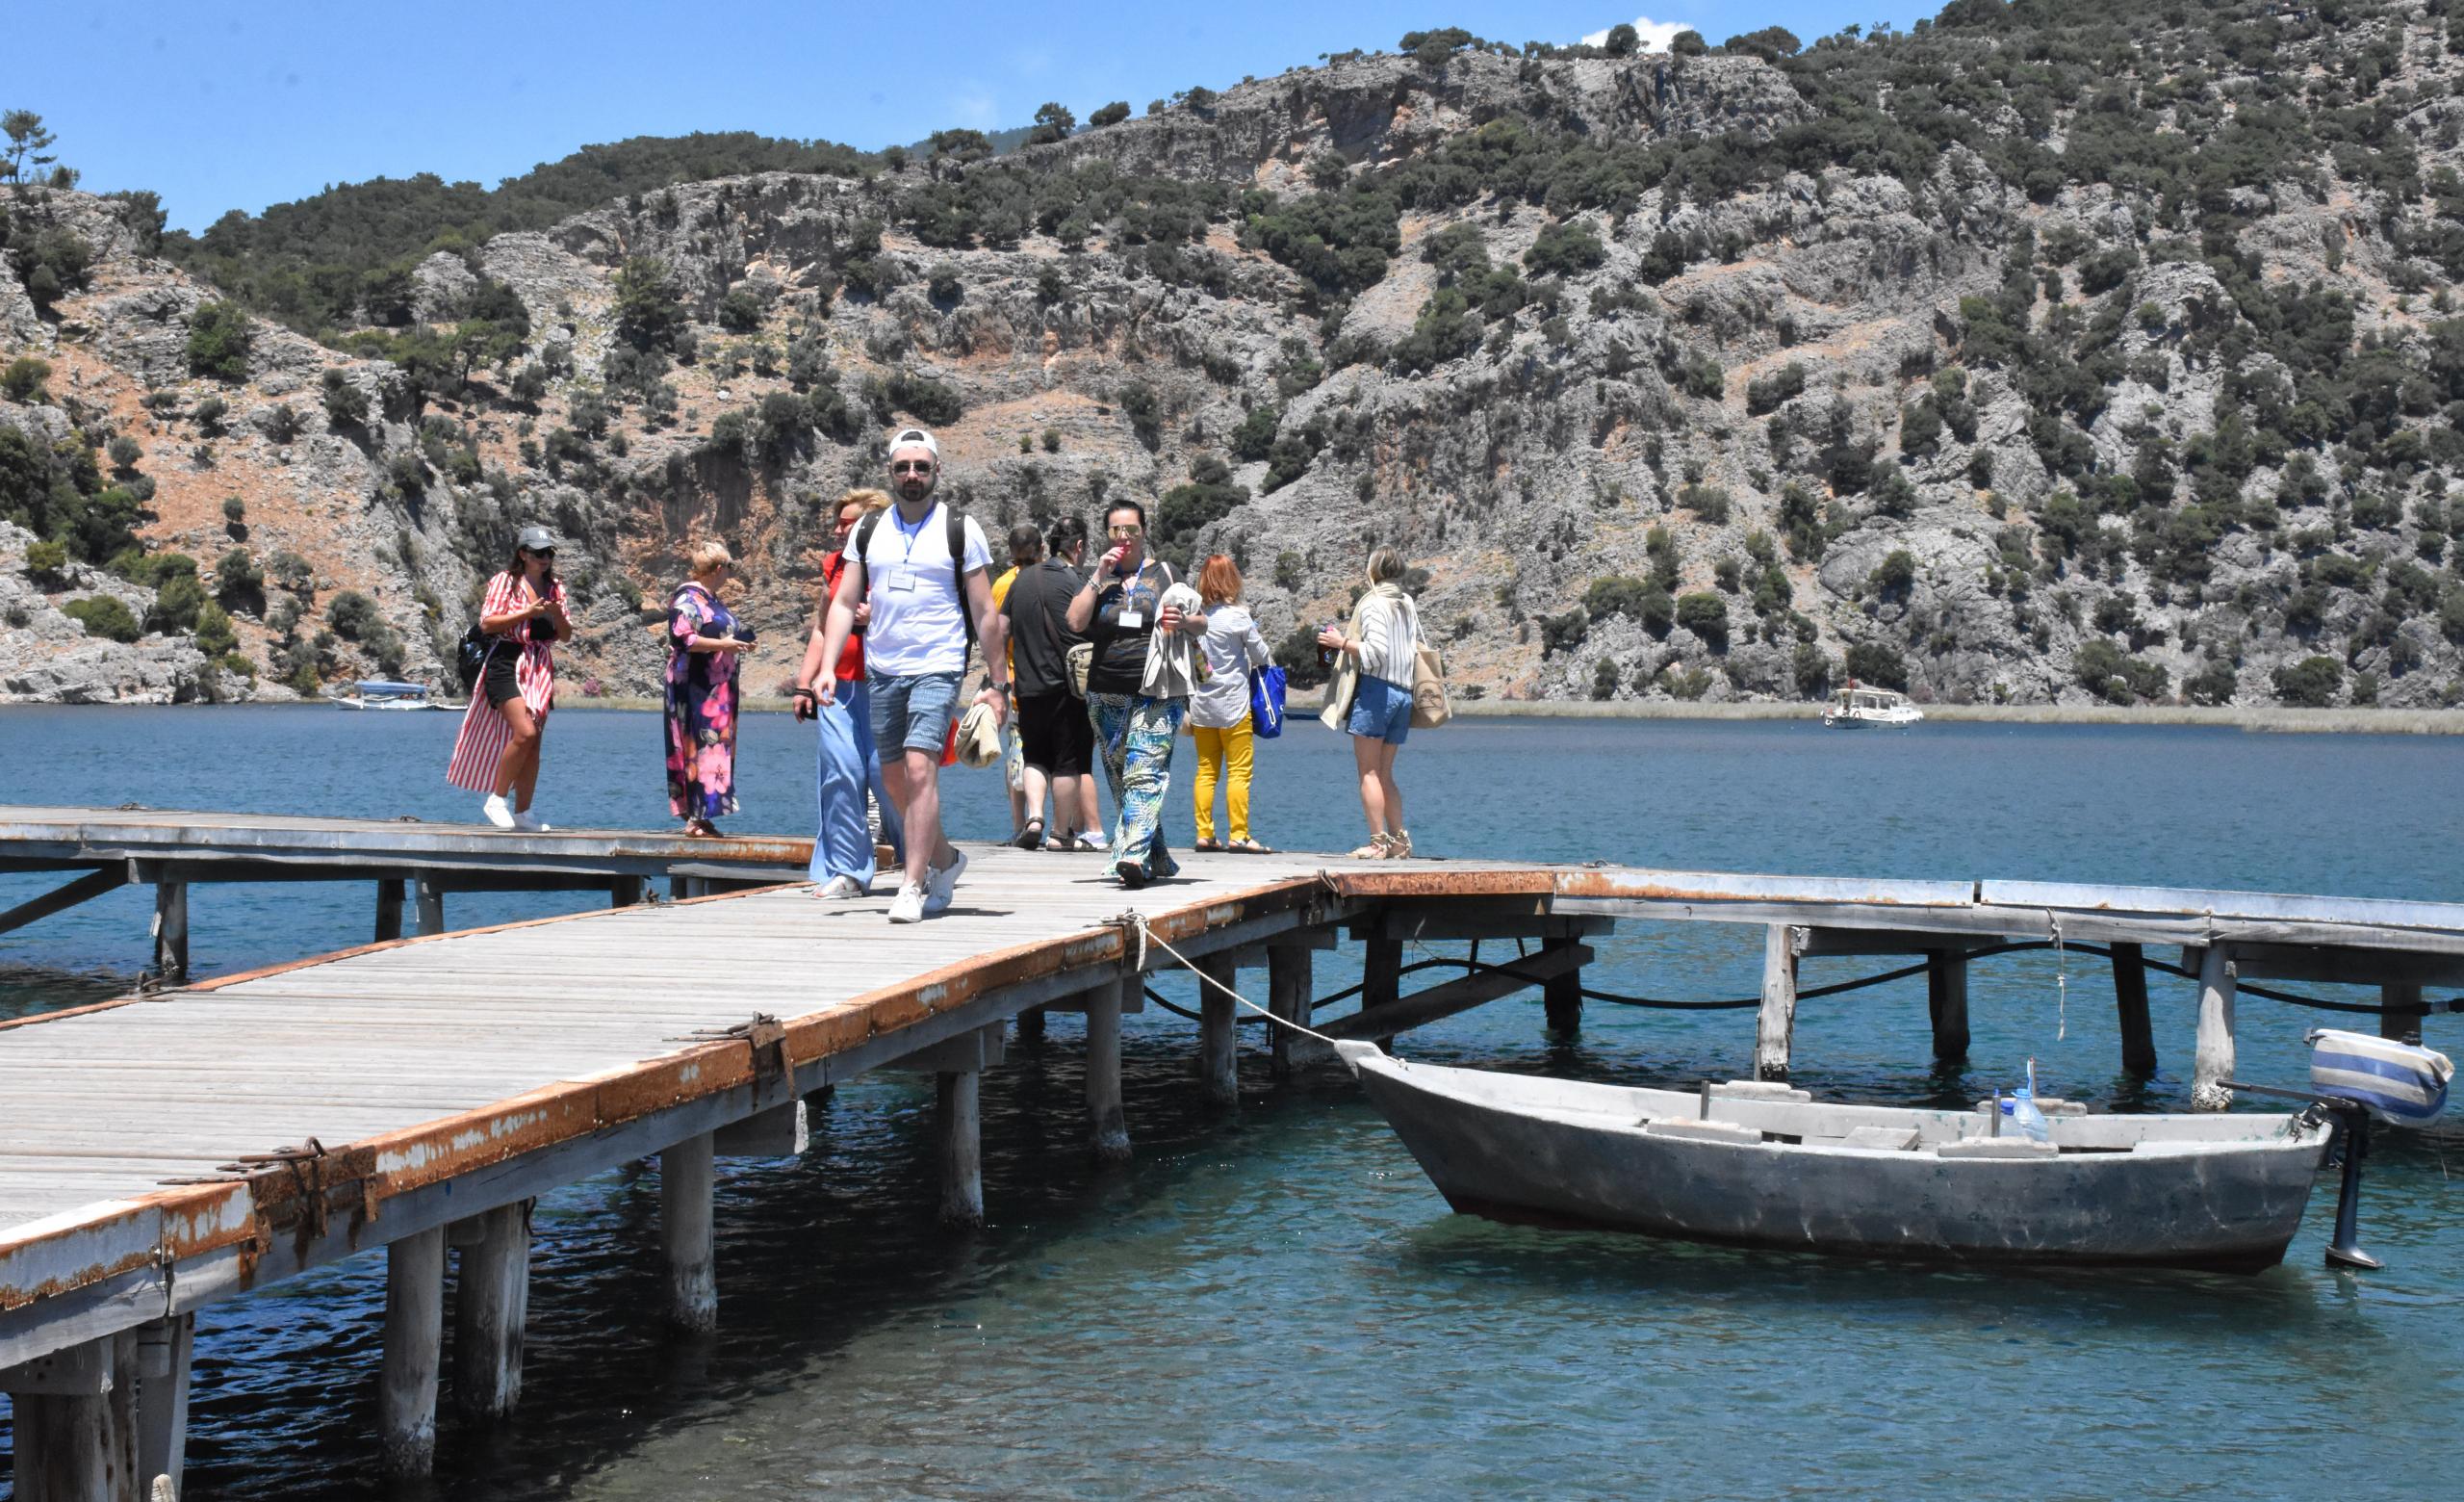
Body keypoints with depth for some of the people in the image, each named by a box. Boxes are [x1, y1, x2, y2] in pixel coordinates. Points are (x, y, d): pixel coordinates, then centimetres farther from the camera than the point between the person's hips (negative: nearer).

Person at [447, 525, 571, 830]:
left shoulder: (555, 587, 14)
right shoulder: (505, 581, -1)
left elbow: (566, 635, 14)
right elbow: (487, 623, -10)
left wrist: (557, 615, -7)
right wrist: (527, 612, -15)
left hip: (541, 668, 6)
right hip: (507, 664, -6)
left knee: (534, 742, 4)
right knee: (524, 733, -21)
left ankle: (522, 811, 11)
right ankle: (497, 799, -8)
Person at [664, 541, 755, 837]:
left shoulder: (711, 598, 20)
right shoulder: (688, 597, -11)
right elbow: (680, 637, -21)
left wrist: (738, 642, 13)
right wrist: (722, 644, -20)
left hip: (718, 688, 10)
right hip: (696, 687, -10)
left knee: (716, 745, 7)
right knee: (698, 747, -12)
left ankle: (702, 817, 9)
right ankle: (695, 817, -12)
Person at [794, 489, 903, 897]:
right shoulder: (835, 565, 17)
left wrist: (877, 617, -14)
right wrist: (804, 684, 17)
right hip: (836, 687, 5)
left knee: (886, 773, -7)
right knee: (838, 775, -3)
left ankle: (915, 861, 12)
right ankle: (847, 871, 2)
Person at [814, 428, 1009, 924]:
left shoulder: (961, 530, 0)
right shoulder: (868, 530, 10)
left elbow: (986, 614, 1)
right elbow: (843, 603, 10)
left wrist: (997, 684, -1)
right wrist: (826, 668, -1)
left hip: (937, 669, -5)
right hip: (881, 671, 5)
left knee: (920, 769, -18)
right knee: (895, 779, 10)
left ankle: (913, 887, -15)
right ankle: (945, 858, 32)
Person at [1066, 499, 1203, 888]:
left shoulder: (1163, 575, 9)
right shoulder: (1097, 579, 13)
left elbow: (1202, 623, 10)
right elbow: (1076, 621, -3)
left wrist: (1183, 621, -12)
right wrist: (1100, 575, -6)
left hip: (1157, 692, -3)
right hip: (1107, 695, 4)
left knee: (1144, 772, -18)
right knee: (1120, 780, 7)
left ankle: (1133, 854, -30)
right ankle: (1158, 859, 18)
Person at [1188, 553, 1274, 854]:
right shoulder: (1237, 617, -10)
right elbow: (1262, 656, 0)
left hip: (1201, 705, 4)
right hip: (1232, 703, -4)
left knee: (1206, 770, 10)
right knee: (1238, 772, 0)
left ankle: (1204, 834, 9)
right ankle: (1238, 835, -3)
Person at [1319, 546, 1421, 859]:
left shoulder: (1374, 603, -9)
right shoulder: (1408, 604, 15)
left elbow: (1375, 652, -18)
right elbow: (1417, 651, 20)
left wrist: (1342, 642, -7)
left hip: (1376, 689, -8)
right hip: (1403, 693, 8)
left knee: (1368, 772, -5)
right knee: (1384, 775, 13)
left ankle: (1378, 842, -9)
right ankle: (1399, 839, 8)